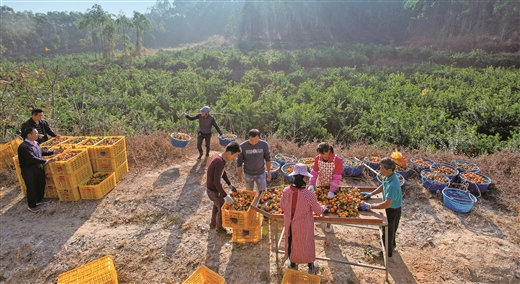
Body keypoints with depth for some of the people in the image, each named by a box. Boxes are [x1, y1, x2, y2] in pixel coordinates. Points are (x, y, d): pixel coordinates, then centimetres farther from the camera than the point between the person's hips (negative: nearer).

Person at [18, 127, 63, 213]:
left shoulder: (36, 143, 2)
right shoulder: (23, 147, -26)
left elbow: (42, 151, 17)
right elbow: (33, 158, -32)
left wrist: (54, 152, 12)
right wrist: (47, 161, -34)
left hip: (38, 168, 9)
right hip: (29, 171, -9)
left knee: (41, 184, 22)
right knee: (32, 188, 6)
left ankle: (39, 200, 44)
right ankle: (32, 206, 25)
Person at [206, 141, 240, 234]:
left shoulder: (220, 157, -4)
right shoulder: (220, 163, -34)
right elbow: (216, 182, -33)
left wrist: (230, 184, 13)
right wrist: (225, 196, -28)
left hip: (213, 187, 9)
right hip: (213, 191, -9)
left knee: (216, 205, 30)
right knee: (222, 209, 13)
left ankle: (213, 223, 51)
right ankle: (219, 228, 36)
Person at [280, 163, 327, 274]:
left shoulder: (286, 191, -19)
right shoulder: (309, 195, -28)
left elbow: (282, 206, -2)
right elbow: (318, 211, -13)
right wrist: (324, 207, 10)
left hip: (290, 224, 3)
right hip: (304, 226, -3)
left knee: (291, 242, 25)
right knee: (306, 244, 20)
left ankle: (292, 264, 48)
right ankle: (311, 267, 44)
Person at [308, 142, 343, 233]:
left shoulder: (337, 160, -25)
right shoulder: (317, 159, -15)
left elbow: (337, 177, -24)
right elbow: (314, 172, -11)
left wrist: (331, 191, -31)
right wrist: (311, 184, -25)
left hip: (331, 187, -3)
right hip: (320, 185, 3)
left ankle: (328, 223, 32)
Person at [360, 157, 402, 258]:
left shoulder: (392, 185, -39)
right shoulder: (388, 177, -11)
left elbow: (387, 204, -41)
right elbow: (382, 186, 10)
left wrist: (370, 206, -36)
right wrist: (371, 193, 2)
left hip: (393, 211, -8)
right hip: (390, 208, 9)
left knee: (388, 231, 15)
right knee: (390, 229, 32)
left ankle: (388, 253, 38)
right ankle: (392, 244, 58)